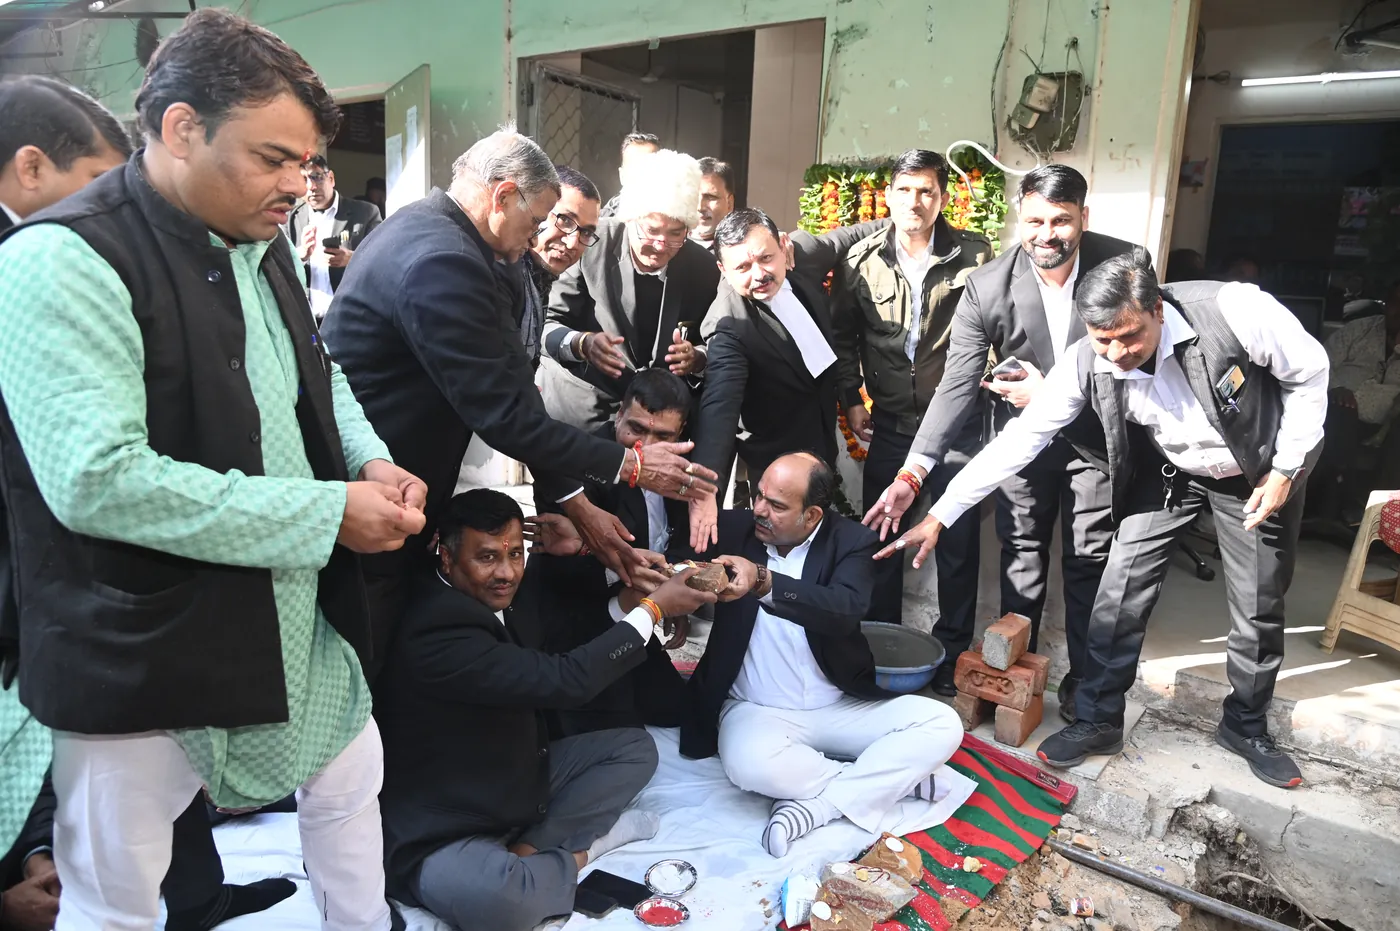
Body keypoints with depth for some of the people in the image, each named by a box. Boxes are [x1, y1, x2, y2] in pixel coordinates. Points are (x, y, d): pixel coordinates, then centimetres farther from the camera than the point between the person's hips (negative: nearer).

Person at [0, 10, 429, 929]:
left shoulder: (260, 244, 6)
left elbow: (317, 376, 19)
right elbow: (97, 479, -29)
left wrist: (369, 461, -3)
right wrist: (325, 512, -25)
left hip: (297, 622, 8)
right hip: (138, 658, -7)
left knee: (351, 780, 25)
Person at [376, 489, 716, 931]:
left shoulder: (494, 593, -4)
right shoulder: (438, 632, -31)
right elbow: (567, 680, -31)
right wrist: (654, 607, -22)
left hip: (515, 778, 9)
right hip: (445, 832, -9)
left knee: (635, 747, 8)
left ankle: (531, 848, -5)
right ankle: (570, 855, -4)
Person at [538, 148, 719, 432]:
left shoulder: (703, 268, -7)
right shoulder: (591, 246, -16)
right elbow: (546, 326, -11)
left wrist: (696, 358, -22)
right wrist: (582, 343, -32)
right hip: (577, 408, -2)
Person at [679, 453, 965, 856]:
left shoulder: (852, 541, -8)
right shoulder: (734, 529, -3)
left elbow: (845, 610, -26)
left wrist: (764, 581, -40)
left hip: (841, 706, 1)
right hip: (758, 710, -1)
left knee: (942, 724, -16)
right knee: (750, 764, -34)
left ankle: (817, 805, -17)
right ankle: (889, 778, -12)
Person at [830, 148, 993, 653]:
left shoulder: (974, 254, -5)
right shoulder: (861, 260, -1)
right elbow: (843, 334, 8)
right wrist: (851, 397, 4)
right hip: (890, 422, 2)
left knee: (959, 542, 7)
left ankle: (951, 650, 26)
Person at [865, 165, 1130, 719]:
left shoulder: (1123, 266, -19)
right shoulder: (986, 286, -19)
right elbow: (957, 386, -20)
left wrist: (1054, 394, -23)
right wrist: (912, 473, -28)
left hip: (1097, 430, 0)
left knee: (1089, 558, 7)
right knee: (1021, 552, 10)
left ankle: (1084, 676, 25)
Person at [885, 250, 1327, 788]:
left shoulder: (1234, 311, -33)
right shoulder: (1087, 365, -25)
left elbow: (1310, 373, -16)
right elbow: (1019, 438, -23)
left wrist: (1285, 470, -17)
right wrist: (939, 515, -26)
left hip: (1259, 474, -1)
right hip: (1171, 472, 1)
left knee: (1259, 608, 7)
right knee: (1121, 593, -6)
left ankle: (1246, 727, 31)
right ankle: (1098, 721, 12)